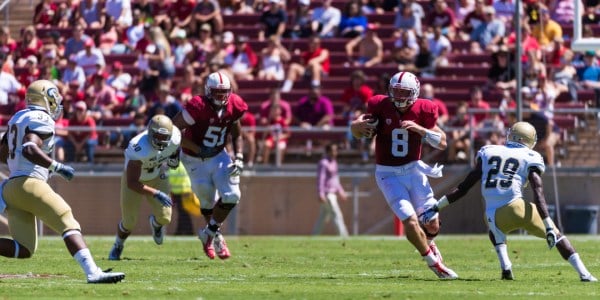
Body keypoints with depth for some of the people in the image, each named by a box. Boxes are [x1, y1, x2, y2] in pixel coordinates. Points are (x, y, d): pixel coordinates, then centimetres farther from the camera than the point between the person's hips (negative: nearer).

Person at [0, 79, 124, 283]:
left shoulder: (18, 118, 21)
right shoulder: (41, 120, -5)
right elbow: (29, 150, -22)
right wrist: (57, 167, -16)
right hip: (30, 184, -8)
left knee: (23, 249, 7)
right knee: (70, 226, -8)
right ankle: (93, 272, -21)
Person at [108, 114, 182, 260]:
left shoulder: (174, 138, -27)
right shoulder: (139, 148, -43)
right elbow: (132, 183, -41)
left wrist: (175, 158, -14)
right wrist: (156, 194, -47)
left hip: (156, 176, 4)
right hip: (135, 178, -4)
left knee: (165, 217, -6)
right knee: (129, 222, 3)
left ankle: (156, 223, 34)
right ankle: (118, 246, 37)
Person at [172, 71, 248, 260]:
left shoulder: (234, 107, -10)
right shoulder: (198, 107, -28)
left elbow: (237, 135, 8)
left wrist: (238, 157, -7)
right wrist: (199, 150, -23)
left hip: (218, 156, 4)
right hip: (196, 160, -4)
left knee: (232, 196, -9)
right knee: (208, 201, 5)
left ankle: (209, 233, 12)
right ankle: (216, 237, 32)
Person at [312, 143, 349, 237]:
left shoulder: (333, 162, 15)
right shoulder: (323, 163, -14)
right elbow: (320, 179, -20)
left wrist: (341, 191, 23)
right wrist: (321, 195, -27)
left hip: (333, 194, 10)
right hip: (327, 194, -10)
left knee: (323, 217, 12)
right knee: (337, 215, -13)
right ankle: (343, 237, -16)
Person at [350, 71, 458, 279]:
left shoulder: (423, 111, -7)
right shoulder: (380, 106, -11)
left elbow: (443, 143, -8)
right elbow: (356, 131, -5)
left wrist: (419, 129, -23)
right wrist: (360, 125, -29)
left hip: (413, 169, 2)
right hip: (389, 174, -2)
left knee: (432, 223, 2)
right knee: (410, 221, -16)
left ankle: (428, 244, 40)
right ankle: (433, 262, 5)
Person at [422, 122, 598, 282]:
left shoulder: (488, 152, 18)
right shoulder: (530, 159, 9)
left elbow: (464, 186, 15)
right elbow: (538, 195, -5)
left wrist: (436, 208, 21)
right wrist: (549, 227, -10)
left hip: (493, 215, 2)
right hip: (517, 208, -2)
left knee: (495, 228, 37)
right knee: (556, 236, 17)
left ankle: (505, 267, 14)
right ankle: (583, 273, 7)